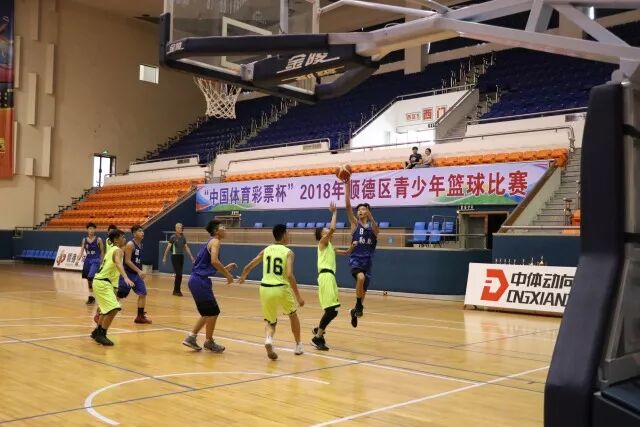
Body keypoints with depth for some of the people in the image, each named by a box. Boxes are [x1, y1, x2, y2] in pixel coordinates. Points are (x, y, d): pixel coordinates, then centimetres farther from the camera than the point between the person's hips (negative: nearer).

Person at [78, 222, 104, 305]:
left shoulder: (98, 240, -5)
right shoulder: (84, 240, 6)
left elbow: (102, 252, -1)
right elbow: (82, 251, 2)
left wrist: (101, 262, -3)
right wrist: (78, 258, -17)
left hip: (96, 261, -5)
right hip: (87, 260, 5)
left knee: (91, 278, -20)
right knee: (88, 279, 10)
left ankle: (91, 296, -9)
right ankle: (91, 296, 22)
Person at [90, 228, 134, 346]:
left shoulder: (111, 249, 14)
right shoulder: (118, 250, -14)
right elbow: (118, 263, -35)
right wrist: (125, 277, -51)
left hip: (101, 282, 10)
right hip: (103, 283, -10)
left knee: (107, 309, 25)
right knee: (113, 309, -19)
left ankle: (97, 332, 36)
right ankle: (101, 335, -13)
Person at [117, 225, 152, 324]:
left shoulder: (140, 244, 9)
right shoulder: (130, 244, -17)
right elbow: (127, 261, -22)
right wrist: (139, 271, -26)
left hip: (136, 274, 8)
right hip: (127, 273, -8)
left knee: (143, 294, 4)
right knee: (117, 295, -3)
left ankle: (140, 316, 13)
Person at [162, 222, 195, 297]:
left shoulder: (183, 237, 9)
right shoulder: (173, 237, -7)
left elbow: (186, 247, 15)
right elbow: (168, 247, -11)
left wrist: (191, 257, 13)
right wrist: (164, 257, -16)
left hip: (181, 256, 6)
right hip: (175, 256, -5)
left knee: (180, 274, 6)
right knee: (178, 274, -10)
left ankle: (176, 290, 16)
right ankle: (177, 290, 0)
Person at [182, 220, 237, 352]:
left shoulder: (210, 242, 21)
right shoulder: (215, 241, -7)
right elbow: (214, 261, -24)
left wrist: (226, 268, 17)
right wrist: (227, 274, -15)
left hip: (197, 280, 10)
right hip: (200, 281, -10)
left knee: (208, 313, 18)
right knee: (213, 312, 1)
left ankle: (191, 337, 19)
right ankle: (209, 341, 13)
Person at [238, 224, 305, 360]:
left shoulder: (266, 250, 11)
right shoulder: (288, 252, -2)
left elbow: (248, 267, 16)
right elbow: (289, 275, -15)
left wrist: (243, 277, 38)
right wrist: (298, 296, -12)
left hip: (265, 289, 3)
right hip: (281, 289, -3)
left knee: (270, 321, 20)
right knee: (293, 315, 27)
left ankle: (268, 339, -13)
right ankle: (298, 345, 34)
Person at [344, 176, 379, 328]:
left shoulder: (373, 226, 5)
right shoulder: (355, 223, 2)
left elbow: (377, 231, -19)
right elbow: (348, 206, -8)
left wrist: (371, 218, -36)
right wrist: (347, 186, -16)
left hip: (367, 260, 3)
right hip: (355, 258, -2)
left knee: (363, 289, 9)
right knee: (361, 277, -33)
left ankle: (355, 311, 35)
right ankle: (358, 306, -14)